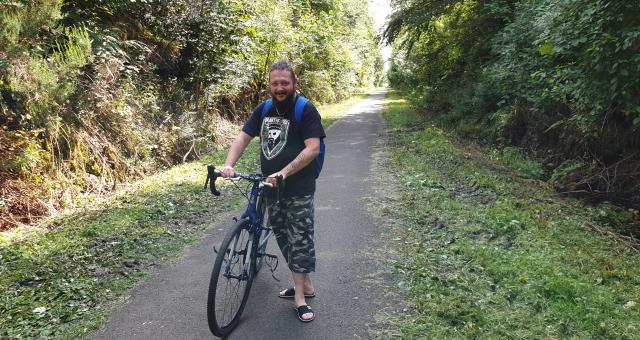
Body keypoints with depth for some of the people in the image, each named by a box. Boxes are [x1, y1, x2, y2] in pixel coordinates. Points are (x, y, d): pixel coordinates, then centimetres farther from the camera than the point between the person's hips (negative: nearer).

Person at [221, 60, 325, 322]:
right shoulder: (263, 110, 7)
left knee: (300, 238, -2)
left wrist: (284, 173, -30)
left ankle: (299, 296, 10)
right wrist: (229, 164, -14)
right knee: (282, 237, 14)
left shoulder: (306, 110, -11)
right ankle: (305, 283, 29)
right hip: (271, 188, 6)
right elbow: (243, 137, 3)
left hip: (299, 189, -6)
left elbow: (313, 148, -20)